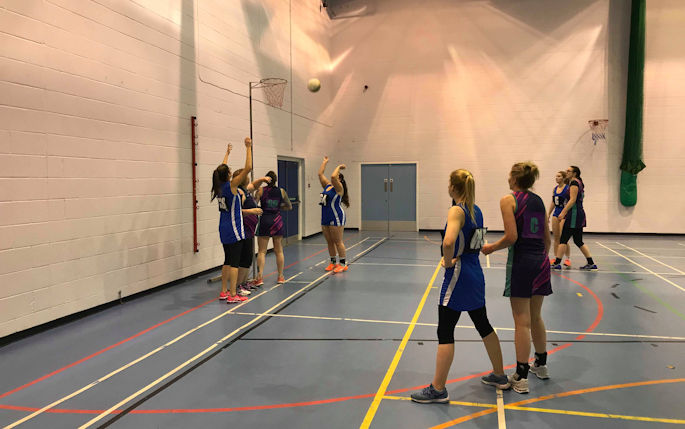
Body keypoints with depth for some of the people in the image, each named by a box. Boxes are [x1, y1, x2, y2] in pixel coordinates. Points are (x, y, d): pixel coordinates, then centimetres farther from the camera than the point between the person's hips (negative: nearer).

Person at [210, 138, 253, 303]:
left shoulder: (219, 186, 5)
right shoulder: (231, 185, -14)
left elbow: (222, 169, 24)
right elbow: (248, 168, -17)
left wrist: (227, 153, 36)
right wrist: (248, 148, -11)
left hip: (224, 230, 8)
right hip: (234, 229, -8)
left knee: (227, 260, 16)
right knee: (234, 261, -5)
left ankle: (224, 292, 22)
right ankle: (233, 295, -3)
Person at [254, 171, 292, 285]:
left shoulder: (261, 190, -3)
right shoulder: (281, 191, 4)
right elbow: (289, 207, 14)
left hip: (264, 221, -2)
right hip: (277, 221, 2)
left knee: (262, 251, 1)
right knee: (279, 251, 12)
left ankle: (260, 277, -8)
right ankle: (280, 276, 18)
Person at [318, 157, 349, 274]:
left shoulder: (338, 188, -9)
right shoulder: (327, 185, 13)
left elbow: (333, 176, -25)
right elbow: (320, 174, 14)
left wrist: (339, 167, -10)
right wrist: (325, 162, 20)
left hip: (336, 218, -8)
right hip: (325, 218, 8)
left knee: (338, 242, -3)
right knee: (329, 242, 12)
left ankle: (343, 264, 4)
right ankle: (333, 262, 22)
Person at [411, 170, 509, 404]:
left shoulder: (456, 211, -17)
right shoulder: (476, 210, 9)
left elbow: (448, 242, -35)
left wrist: (448, 261, -17)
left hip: (458, 274, -9)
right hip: (476, 273, 9)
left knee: (445, 332, -2)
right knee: (483, 325, 21)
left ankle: (438, 389, 4)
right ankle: (499, 376, 35)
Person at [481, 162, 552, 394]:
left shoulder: (509, 200, -8)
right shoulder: (539, 201, 11)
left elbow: (511, 237, -16)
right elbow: (547, 239, 13)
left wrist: (491, 248, -2)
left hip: (521, 261, -7)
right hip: (540, 261, 7)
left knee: (522, 321, -1)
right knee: (535, 318, 22)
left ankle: (521, 377, 6)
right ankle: (541, 364, 37)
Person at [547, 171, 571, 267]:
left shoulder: (568, 189, -9)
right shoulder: (555, 189, 11)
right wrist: (548, 214, 16)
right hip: (556, 213, 7)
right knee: (556, 237, 8)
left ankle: (568, 258, 3)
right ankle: (556, 258, 13)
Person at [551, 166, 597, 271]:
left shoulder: (574, 183, -10)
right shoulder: (579, 183, 20)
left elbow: (572, 200, -19)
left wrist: (563, 212, -22)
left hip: (574, 214, -10)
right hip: (579, 213, 10)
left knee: (563, 239, -7)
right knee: (578, 241, 12)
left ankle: (557, 263, -6)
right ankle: (591, 264, 12)